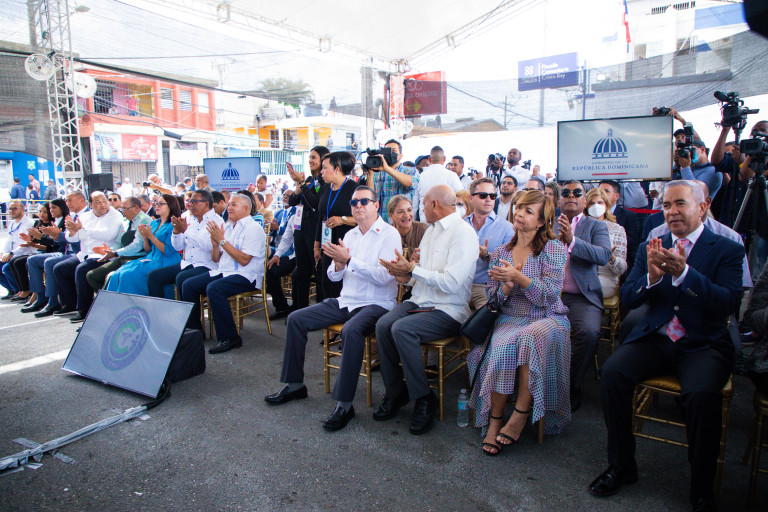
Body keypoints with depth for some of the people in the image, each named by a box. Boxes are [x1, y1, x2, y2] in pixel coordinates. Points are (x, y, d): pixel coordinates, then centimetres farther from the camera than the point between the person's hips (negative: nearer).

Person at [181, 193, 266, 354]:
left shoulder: (253, 229, -9)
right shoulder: (227, 226, 16)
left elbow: (244, 260, -19)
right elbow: (216, 258, 17)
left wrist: (222, 240, -17)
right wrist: (214, 242, -4)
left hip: (246, 276, -8)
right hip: (223, 272, 8)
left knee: (214, 289, -32)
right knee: (188, 285, -6)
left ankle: (229, 338, -21)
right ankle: (194, 330, 6)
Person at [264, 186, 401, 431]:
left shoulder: (389, 234, -7)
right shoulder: (350, 235, 15)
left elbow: (384, 277, -20)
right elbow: (334, 276, 14)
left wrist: (349, 260, -24)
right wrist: (338, 264, -10)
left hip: (376, 304, -7)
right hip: (345, 301, 8)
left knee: (351, 330, -38)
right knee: (296, 319, 0)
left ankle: (344, 404, -26)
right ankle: (294, 384, 12)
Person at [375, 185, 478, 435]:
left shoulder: (464, 233, -11)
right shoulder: (431, 230, 18)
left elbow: (451, 282, -22)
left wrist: (412, 269, -16)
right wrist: (406, 277, 2)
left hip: (448, 310, -7)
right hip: (420, 301, 8)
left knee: (402, 328, -30)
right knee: (383, 324, -19)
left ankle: (424, 398, -12)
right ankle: (395, 393, -3)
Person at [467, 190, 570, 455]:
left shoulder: (554, 249, 0)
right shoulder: (500, 252, 11)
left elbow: (549, 296, -11)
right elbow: (493, 299, 8)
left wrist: (517, 277, -24)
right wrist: (507, 285, -14)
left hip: (547, 318, -2)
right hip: (510, 318, 2)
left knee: (530, 337, -36)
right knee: (502, 347, -30)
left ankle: (521, 413, -23)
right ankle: (495, 419, -17)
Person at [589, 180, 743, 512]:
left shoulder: (727, 250, 2)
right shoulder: (650, 247, 11)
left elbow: (728, 303, -12)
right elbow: (627, 298, 4)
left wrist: (683, 272, -26)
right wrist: (651, 276, -17)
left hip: (702, 344, -2)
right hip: (654, 338, 3)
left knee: (702, 393, -32)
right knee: (612, 373, -23)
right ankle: (621, 466, -3)